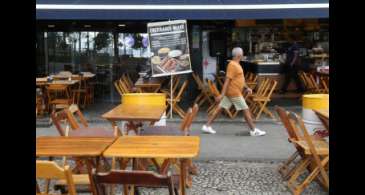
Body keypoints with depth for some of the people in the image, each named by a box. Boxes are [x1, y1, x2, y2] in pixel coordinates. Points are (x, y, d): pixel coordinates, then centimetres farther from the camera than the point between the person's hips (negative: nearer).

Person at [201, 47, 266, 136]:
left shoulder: (236, 64, 15)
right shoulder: (233, 65, -17)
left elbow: (239, 79, 24)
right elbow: (227, 80, -22)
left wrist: (246, 87, 18)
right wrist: (222, 94, -25)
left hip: (230, 92, 10)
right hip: (234, 93, -10)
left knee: (220, 108, 9)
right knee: (246, 110, -1)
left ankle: (207, 126, 10)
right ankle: (254, 130, 8)